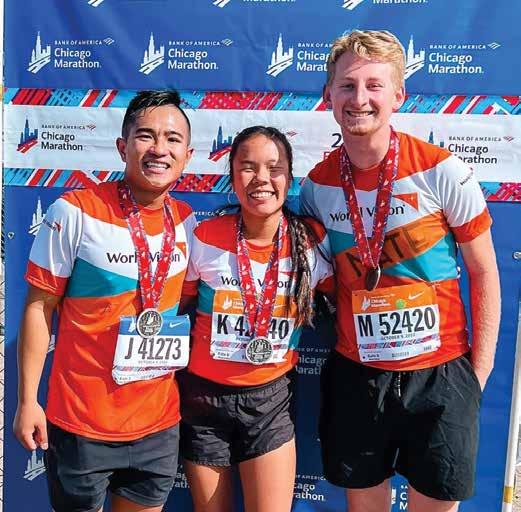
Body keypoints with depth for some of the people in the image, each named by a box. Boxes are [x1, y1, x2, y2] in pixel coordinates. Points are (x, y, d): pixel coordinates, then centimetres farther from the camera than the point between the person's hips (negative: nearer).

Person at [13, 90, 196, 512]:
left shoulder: (188, 222, 0)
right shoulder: (75, 213, -13)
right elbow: (39, 307, -7)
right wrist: (27, 400, -7)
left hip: (160, 422, 4)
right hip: (82, 423, -4)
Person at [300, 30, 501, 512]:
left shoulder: (443, 172, -12)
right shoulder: (317, 185, -3)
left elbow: (484, 274, -4)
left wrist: (480, 371, -3)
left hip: (439, 373, -2)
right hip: (354, 372, 3)